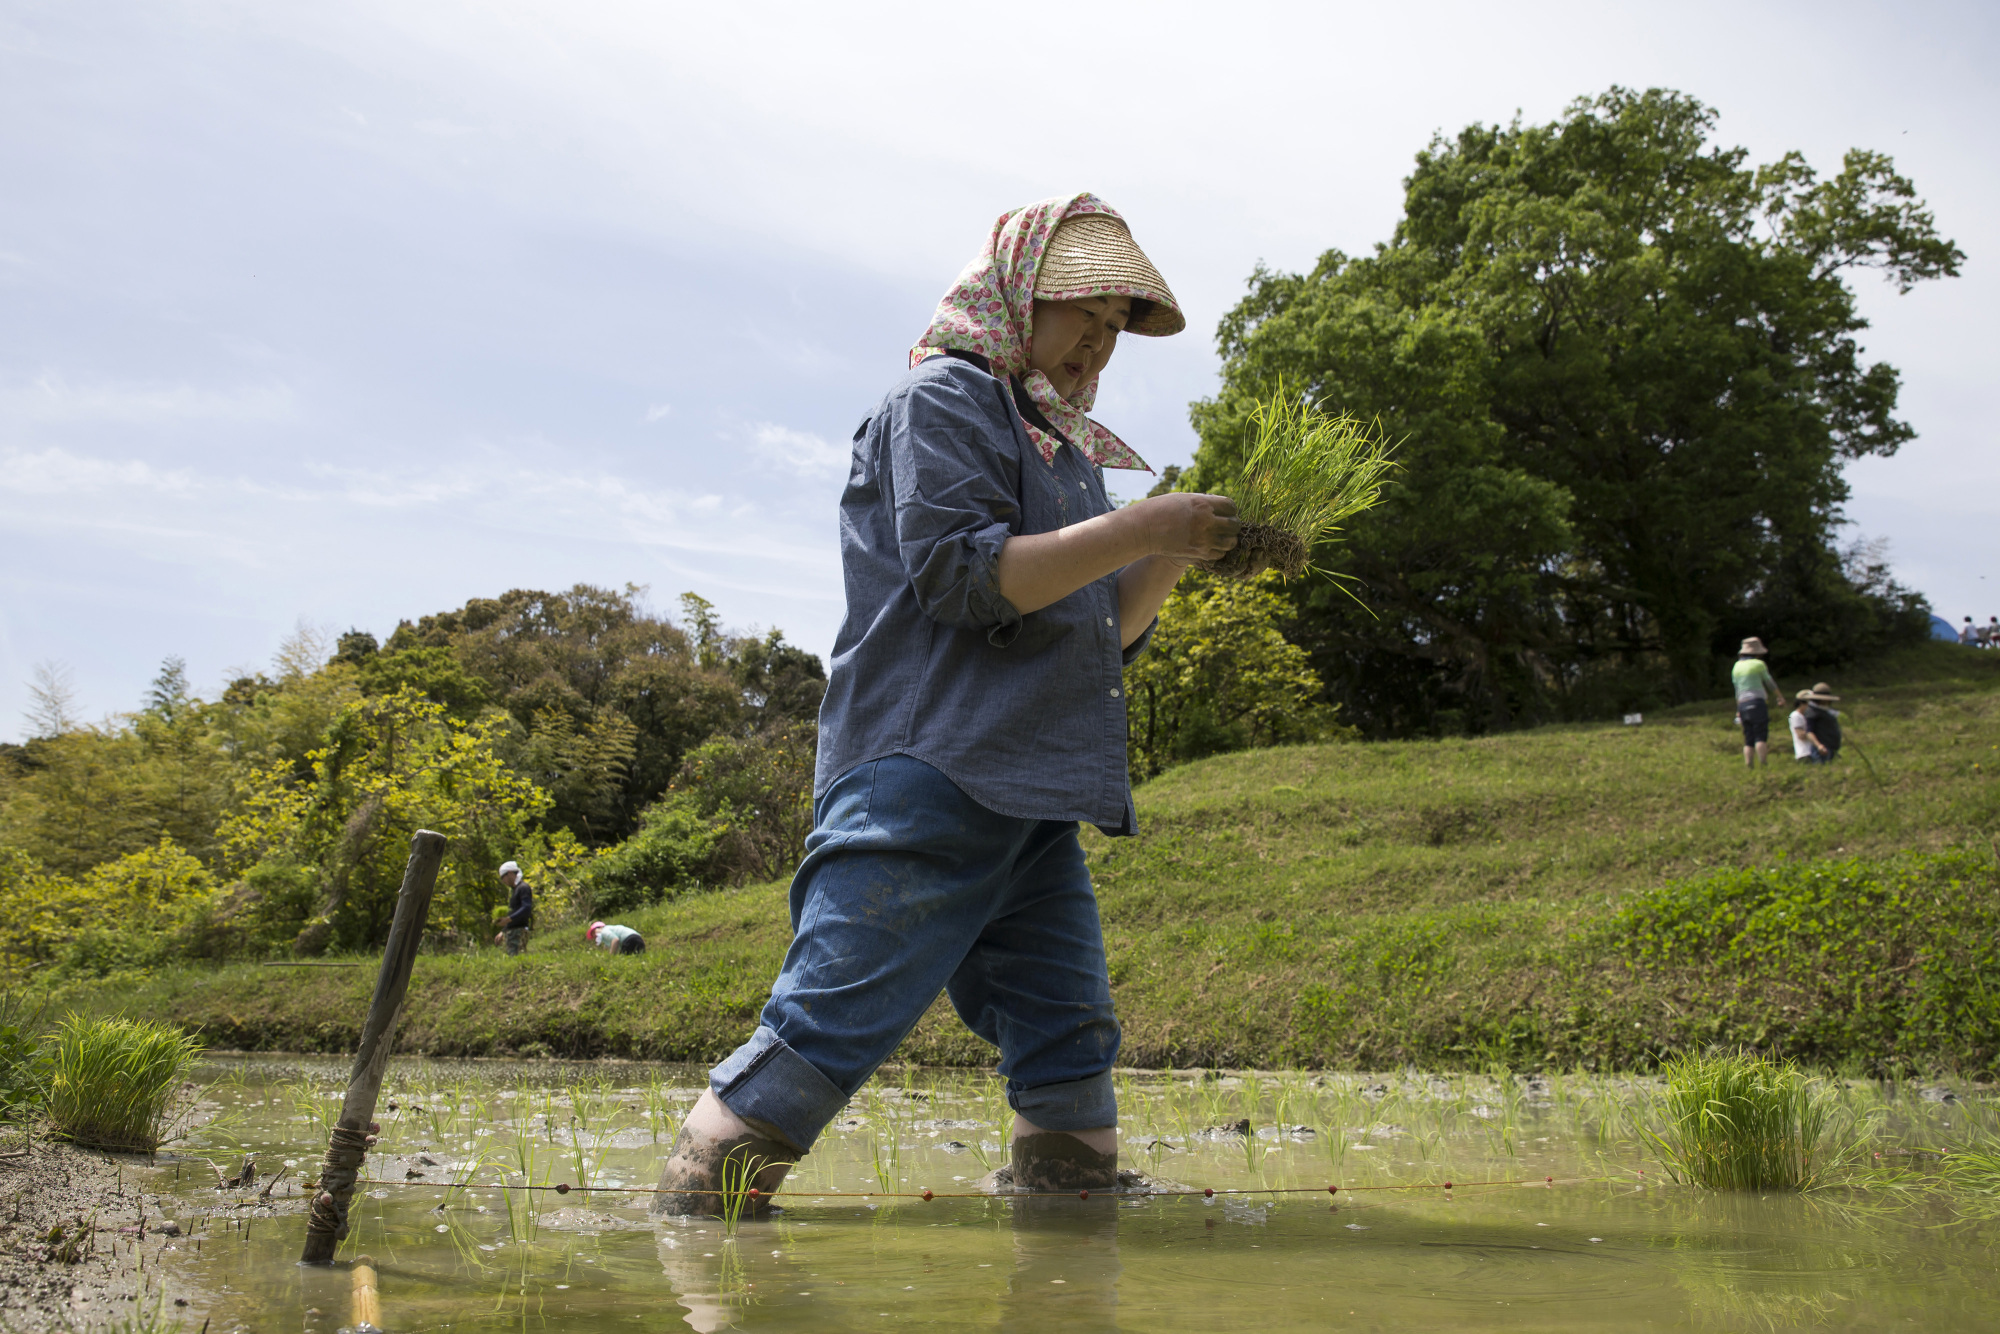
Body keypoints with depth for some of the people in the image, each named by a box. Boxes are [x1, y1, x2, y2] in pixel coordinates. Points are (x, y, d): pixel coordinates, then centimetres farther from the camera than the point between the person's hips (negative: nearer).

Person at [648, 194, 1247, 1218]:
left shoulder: (1059, 449, 27)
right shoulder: (944, 400, 1)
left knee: (1071, 1046, 6)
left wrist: (1169, 558, 7)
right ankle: (686, 1218, -7)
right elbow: (965, 573, -14)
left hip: (1034, 805, 9)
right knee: (826, 1028, -12)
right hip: (928, 778, -9)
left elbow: (1103, 637, 25)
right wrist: (1137, 530, -13)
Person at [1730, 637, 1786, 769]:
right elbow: (1770, 683, 8)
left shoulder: (1737, 666, 14)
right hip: (1757, 702, -6)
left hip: (1743, 704, 6)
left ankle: (1749, 767, -4)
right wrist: (1780, 697, 22)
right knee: (1761, 737, -10)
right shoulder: (1758, 664, -3)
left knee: (1748, 740, 4)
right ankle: (1764, 765, -19)